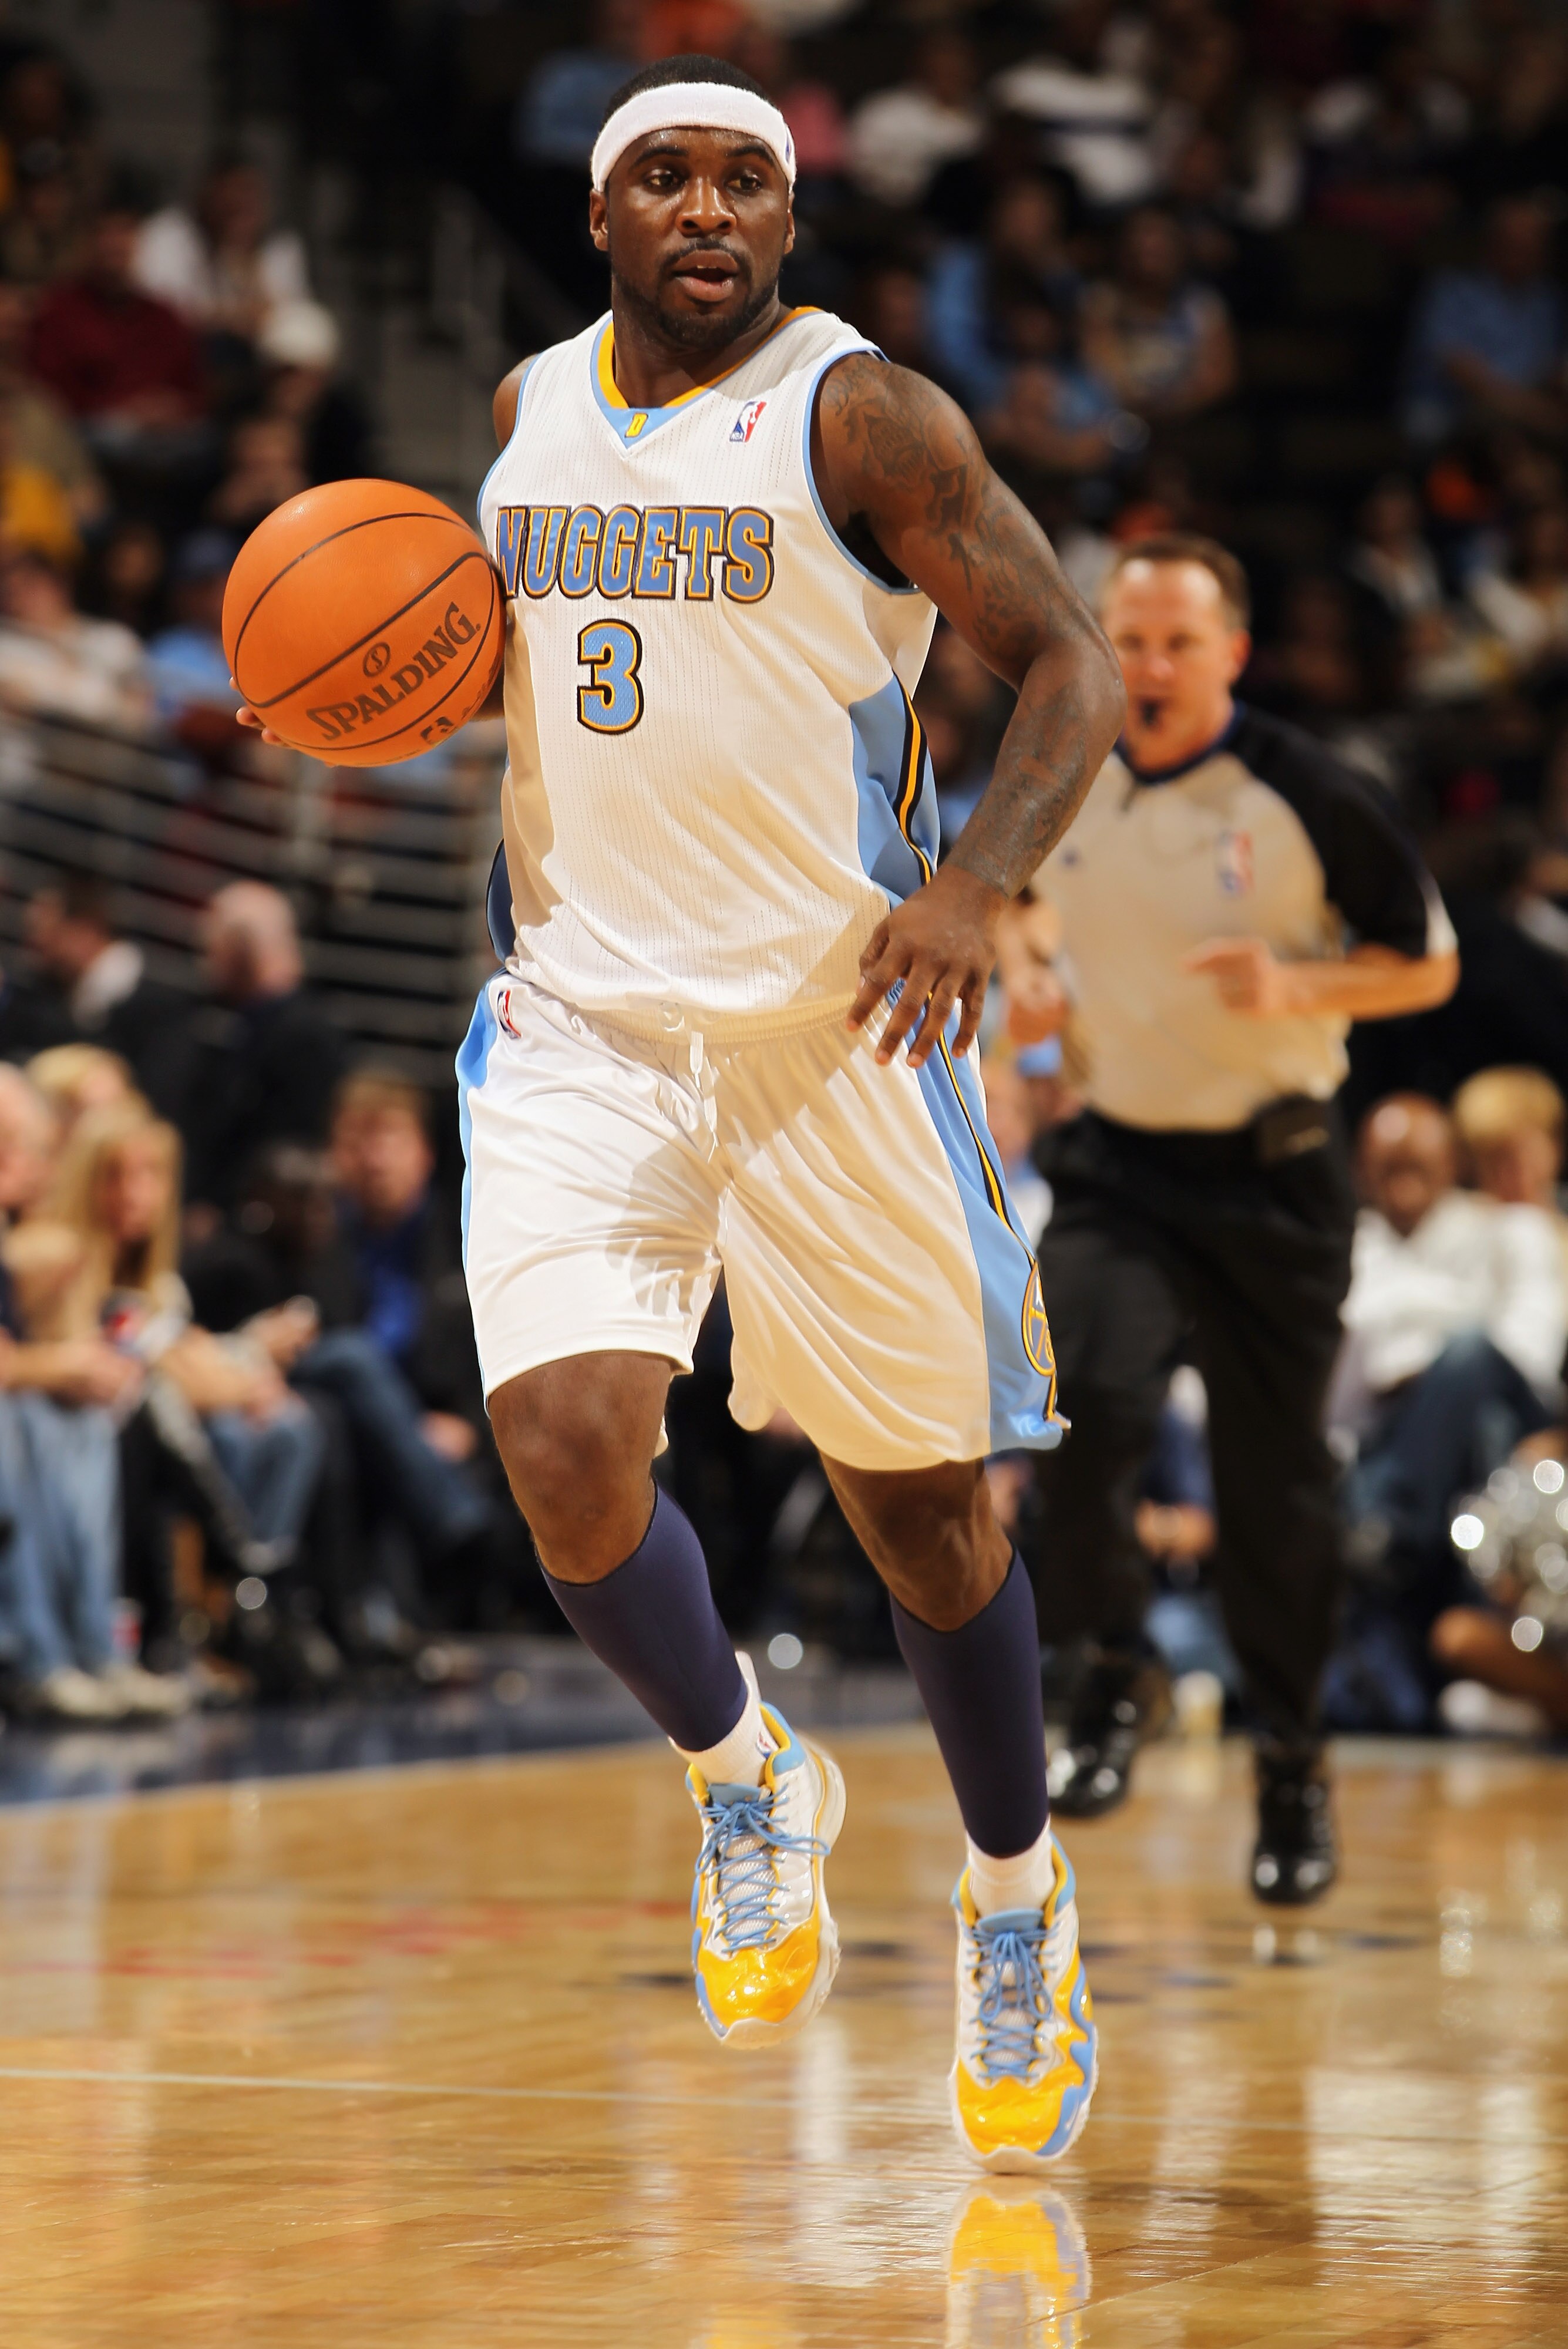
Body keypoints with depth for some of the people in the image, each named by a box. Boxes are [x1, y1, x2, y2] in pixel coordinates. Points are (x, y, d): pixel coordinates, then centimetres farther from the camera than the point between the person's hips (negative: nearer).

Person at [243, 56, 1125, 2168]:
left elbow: (1071, 665, -9)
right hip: (580, 1017, 3)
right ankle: (746, 1781, 13)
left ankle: (1016, 1905, 29)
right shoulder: (526, 411, 10)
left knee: (920, 1504, 6)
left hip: (833, 1018, -3)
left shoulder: (856, 413, -7)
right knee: (565, 1449, -16)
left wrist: (976, 881, -26)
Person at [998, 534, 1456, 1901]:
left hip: (1272, 1179, -2)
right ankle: (1116, 1674, 1)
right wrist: (1027, 962, 2)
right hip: (1118, 1167, 2)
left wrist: (1298, 987, -19)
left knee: (1277, 1482, 3)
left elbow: (1429, 962, -3)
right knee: (1091, 1404, -23)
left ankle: (1292, 1761, 24)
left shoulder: (1309, 796, -10)